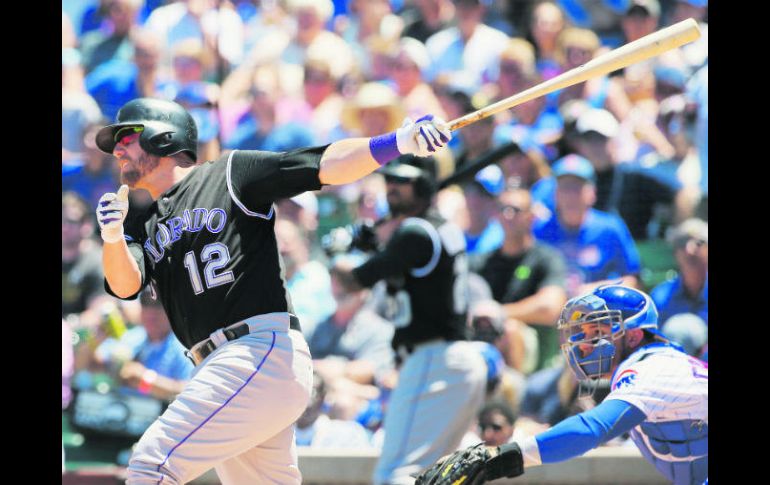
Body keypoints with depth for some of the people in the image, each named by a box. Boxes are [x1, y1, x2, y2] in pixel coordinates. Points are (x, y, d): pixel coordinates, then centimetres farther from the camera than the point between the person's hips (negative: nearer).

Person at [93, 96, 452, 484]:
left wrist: (400, 141, -21)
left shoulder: (229, 175, 5)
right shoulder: (142, 228, 22)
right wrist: (112, 236, -19)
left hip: (265, 352, -7)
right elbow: (124, 285, 3)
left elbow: (326, 165, -5)